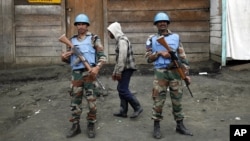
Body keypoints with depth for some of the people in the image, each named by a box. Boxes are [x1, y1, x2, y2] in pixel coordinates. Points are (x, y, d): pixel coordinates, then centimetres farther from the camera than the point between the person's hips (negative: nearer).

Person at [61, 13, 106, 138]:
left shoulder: (93, 38, 1)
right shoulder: (72, 40, 13)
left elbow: (102, 56, -2)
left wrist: (97, 67, -18)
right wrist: (64, 57, -3)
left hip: (89, 73, -4)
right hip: (76, 74, 4)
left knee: (91, 100, 0)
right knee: (75, 100, 6)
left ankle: (91, 125, 13)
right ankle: (75, 126, 17)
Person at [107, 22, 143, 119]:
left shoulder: (122, 40, -13)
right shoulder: (119, 40, 19)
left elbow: (122, 57, -20)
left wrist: (118, 71, -19)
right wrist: (115, 72, 22)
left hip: (127, 68, -10)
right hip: (124, 68, 10)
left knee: (122, 89, -11)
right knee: (121, 89, 10)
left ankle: (137, 108, -4)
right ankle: (123, 111, 13)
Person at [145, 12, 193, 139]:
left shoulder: (176, 37, 8)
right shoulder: (152, 39, 4)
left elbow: (182, 56, 7)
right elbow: (148, 58, 2)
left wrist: (186, 73, 3)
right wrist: (160, 53, -14)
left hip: (175, 72, 2)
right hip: (160, 72, -2)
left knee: (177, 100, 9)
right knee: (158, 100, -1)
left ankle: (180, 126, 20)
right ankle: (156, 127, 11)